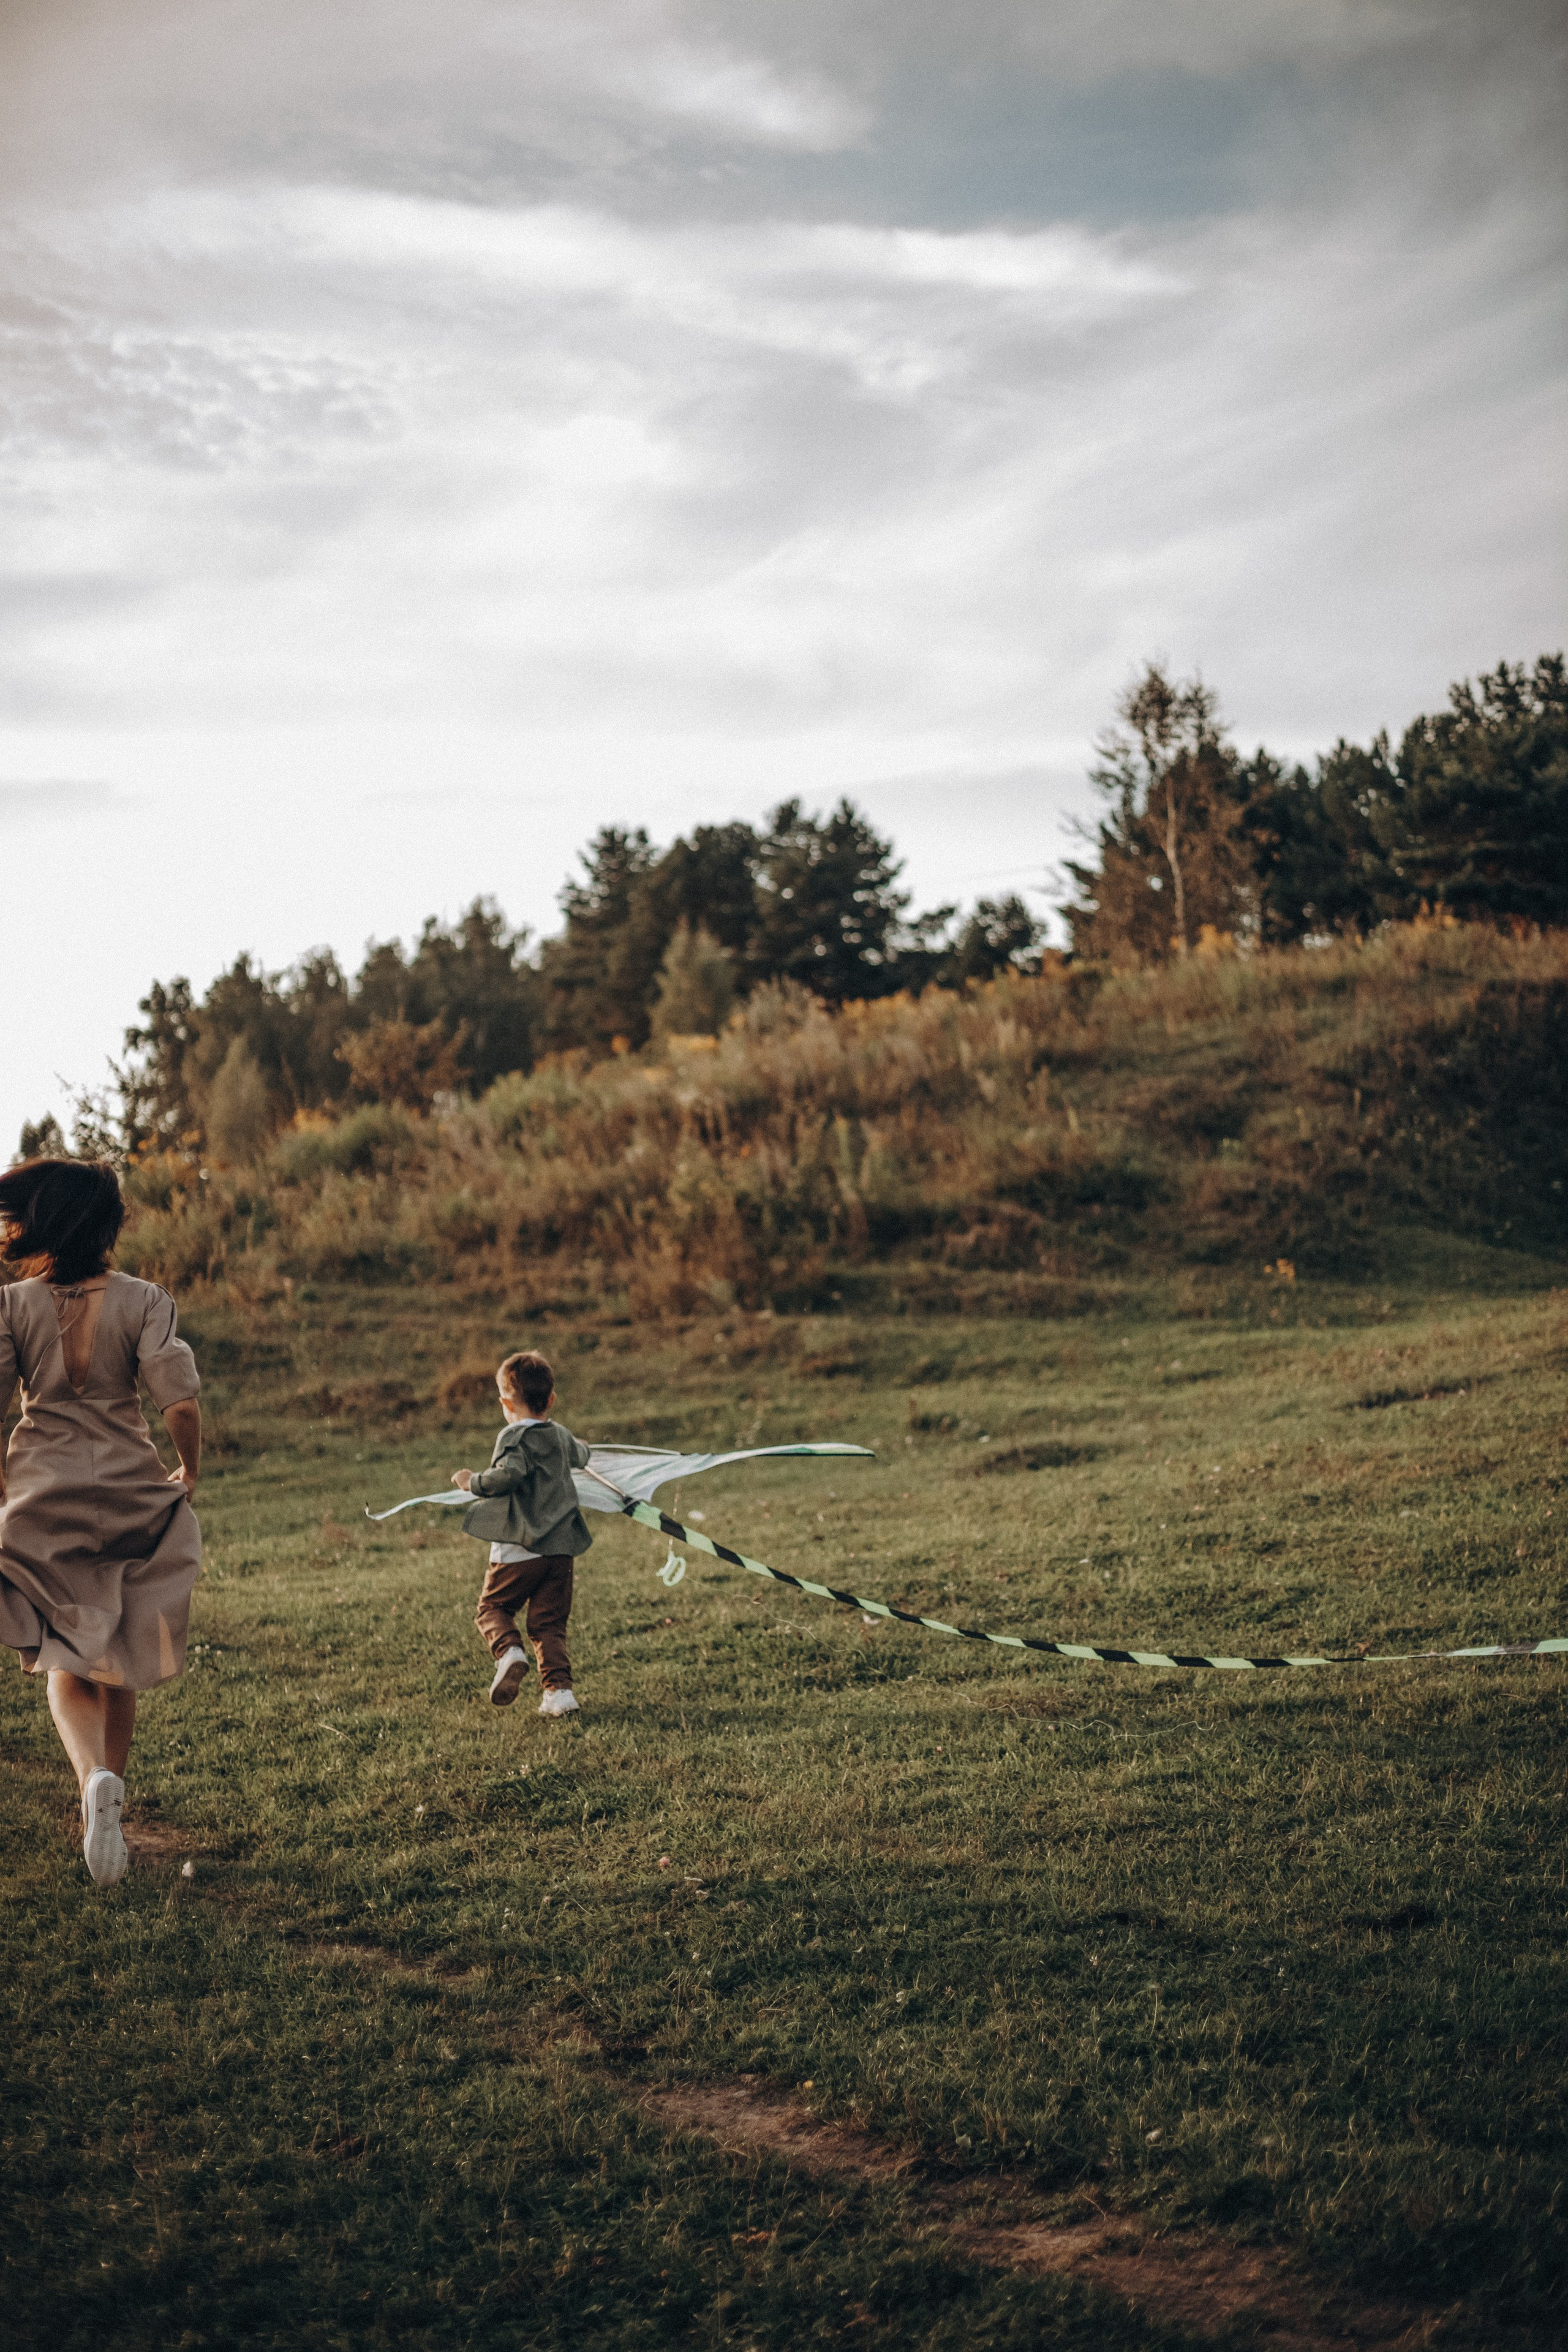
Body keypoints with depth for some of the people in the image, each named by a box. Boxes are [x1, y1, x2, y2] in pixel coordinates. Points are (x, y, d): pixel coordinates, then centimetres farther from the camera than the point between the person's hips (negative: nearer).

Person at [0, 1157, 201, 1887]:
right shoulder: (141, 1300, -5)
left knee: (64, 1663, 8)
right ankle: (111, 1786, 25)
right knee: (120, 1662, 18)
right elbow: (180, 1399, -14)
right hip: (132, 1494, 1)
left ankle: (95, 1778, -18)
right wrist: (190, 1472, 5)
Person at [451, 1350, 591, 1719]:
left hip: (519, 1548, -5)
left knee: (492, 1607, 11)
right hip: (561, 1549, 5)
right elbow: (582, 1456, 35)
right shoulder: (562, 1437, 12)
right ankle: (560, 1689, -1)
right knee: (549, 1623, 10)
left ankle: (509, 1652, -15)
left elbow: (507, 1476, -26)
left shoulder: (515, 1437, -9)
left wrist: (471, 1481, -9)